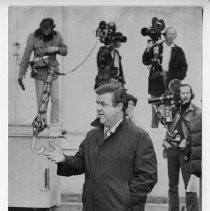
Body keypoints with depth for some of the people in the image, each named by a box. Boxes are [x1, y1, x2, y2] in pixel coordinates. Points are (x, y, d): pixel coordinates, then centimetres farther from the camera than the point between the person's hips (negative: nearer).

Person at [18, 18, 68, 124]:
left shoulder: (57, 36, -3)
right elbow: (26, 56, -6)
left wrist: (56, 49, -17)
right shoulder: (33, 37, -11)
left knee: (56, 100, -4)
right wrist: (21, 74, -6)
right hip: (39, 72, -3)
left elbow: (65, 51, 6)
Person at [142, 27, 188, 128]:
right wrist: (148, 50, -9)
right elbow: (145, 62, 6)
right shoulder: (155, 48, 10)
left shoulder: (178, 51, 11)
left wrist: (178, 78, -4)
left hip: (171, 81, 0)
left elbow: (183, 67, 10)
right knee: (155, 109, -2)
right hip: (157, 80, 0)